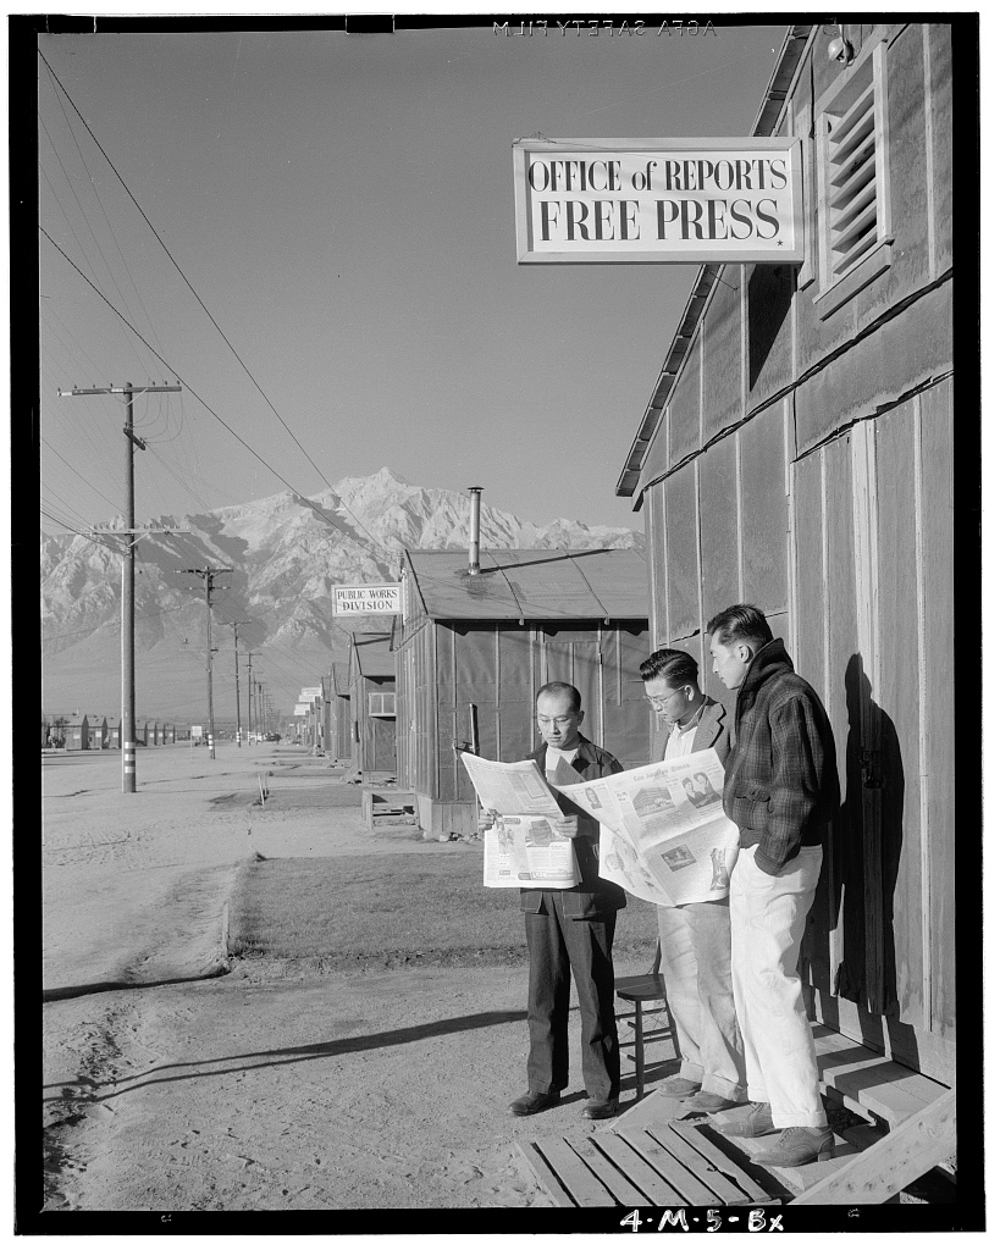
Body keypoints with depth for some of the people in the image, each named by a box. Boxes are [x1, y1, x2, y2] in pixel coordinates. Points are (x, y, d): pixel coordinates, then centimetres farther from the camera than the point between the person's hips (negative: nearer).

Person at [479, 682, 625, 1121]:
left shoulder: (604, 767, -3)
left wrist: (586, 827, -29)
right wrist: (491, 823, -2)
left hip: (588, 894, -5)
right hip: (538, 894, 5)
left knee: (594, 994, 0)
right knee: (543, 994, 9)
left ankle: (603, 1090, 10)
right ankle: (544, 1085, 19)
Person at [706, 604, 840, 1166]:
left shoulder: (788, 696, -15)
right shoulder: (755, 698, 16)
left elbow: (795, 787, -21)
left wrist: (772, 856, -19)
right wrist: (749, 854, 15)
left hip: (780, 860, -11)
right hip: (754, 855, 11)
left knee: (771, 981, -11)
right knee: (750, 981, 15)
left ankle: (807, 1124, -7)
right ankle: (769, 1101, 25)